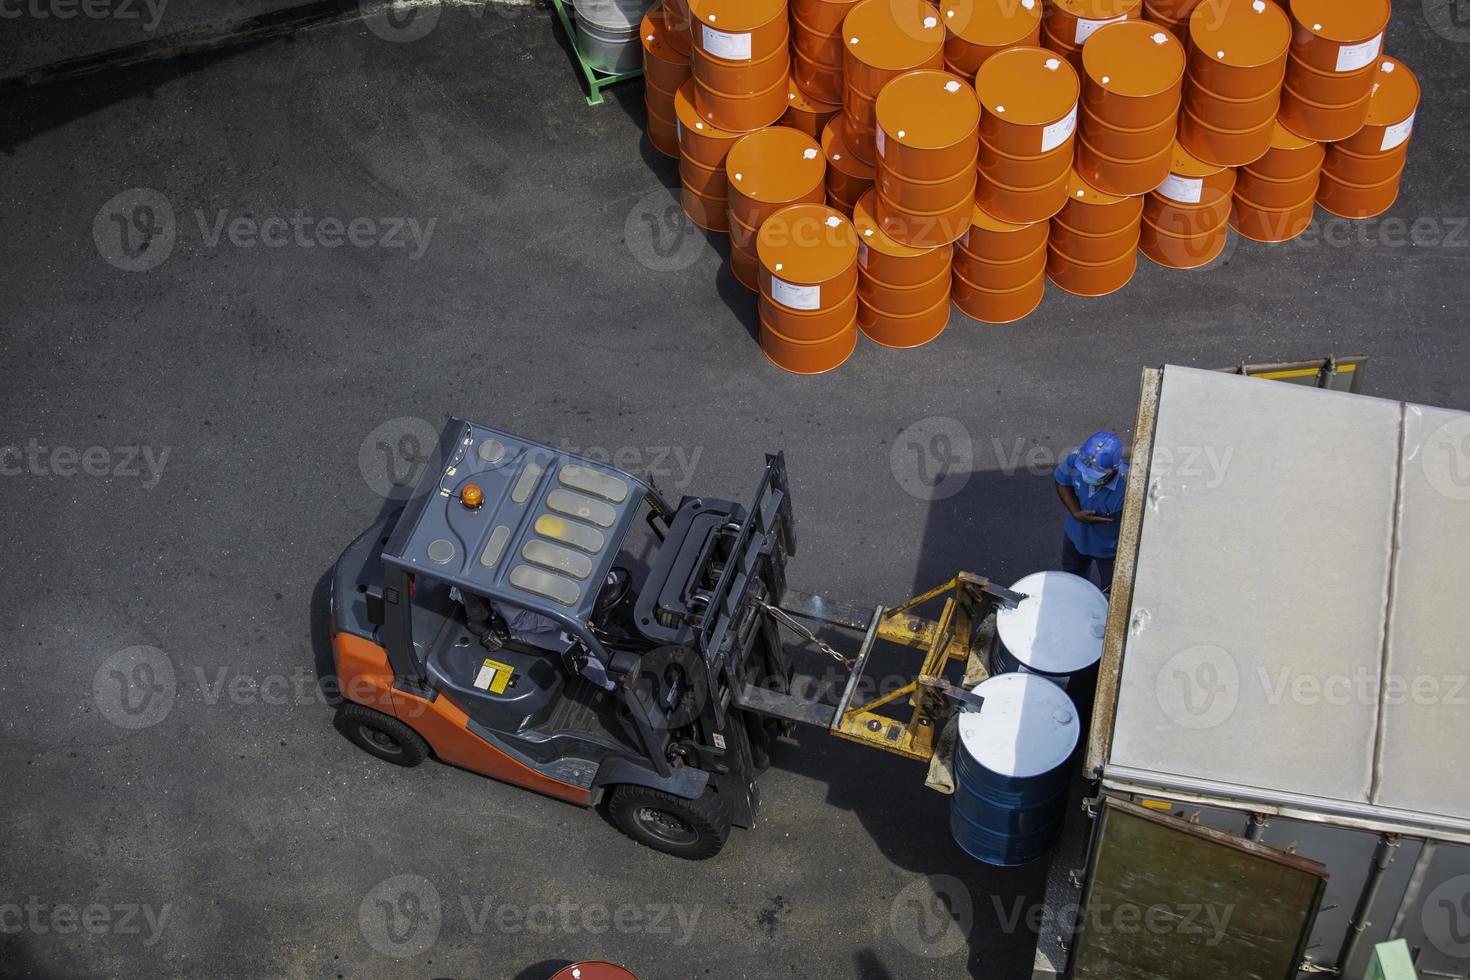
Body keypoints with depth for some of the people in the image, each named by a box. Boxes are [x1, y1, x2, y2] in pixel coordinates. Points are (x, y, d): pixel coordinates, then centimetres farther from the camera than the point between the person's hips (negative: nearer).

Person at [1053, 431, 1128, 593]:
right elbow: (1062, 482, -9)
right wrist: (1075, 513, -23)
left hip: (1111, 548, -4)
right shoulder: (1076, 458, -32)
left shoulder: (1128, 487, -43)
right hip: (1076, 535, 4)